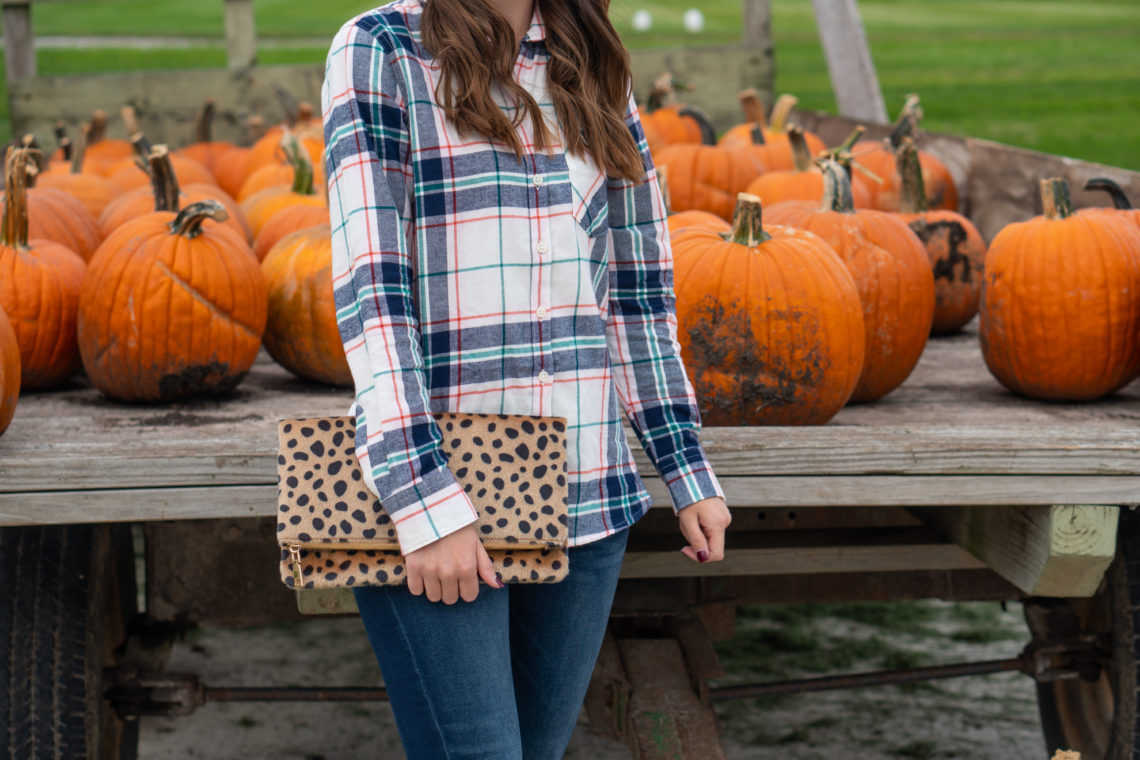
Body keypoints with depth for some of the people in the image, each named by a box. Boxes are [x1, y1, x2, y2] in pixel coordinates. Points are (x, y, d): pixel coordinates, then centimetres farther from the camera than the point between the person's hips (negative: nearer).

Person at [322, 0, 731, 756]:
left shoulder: (594, 68, 11)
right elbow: (369, 290, -12)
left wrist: (688, 470, 12)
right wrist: (426, 503, -20)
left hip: (586, 488, 5)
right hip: (428, 474, -5)